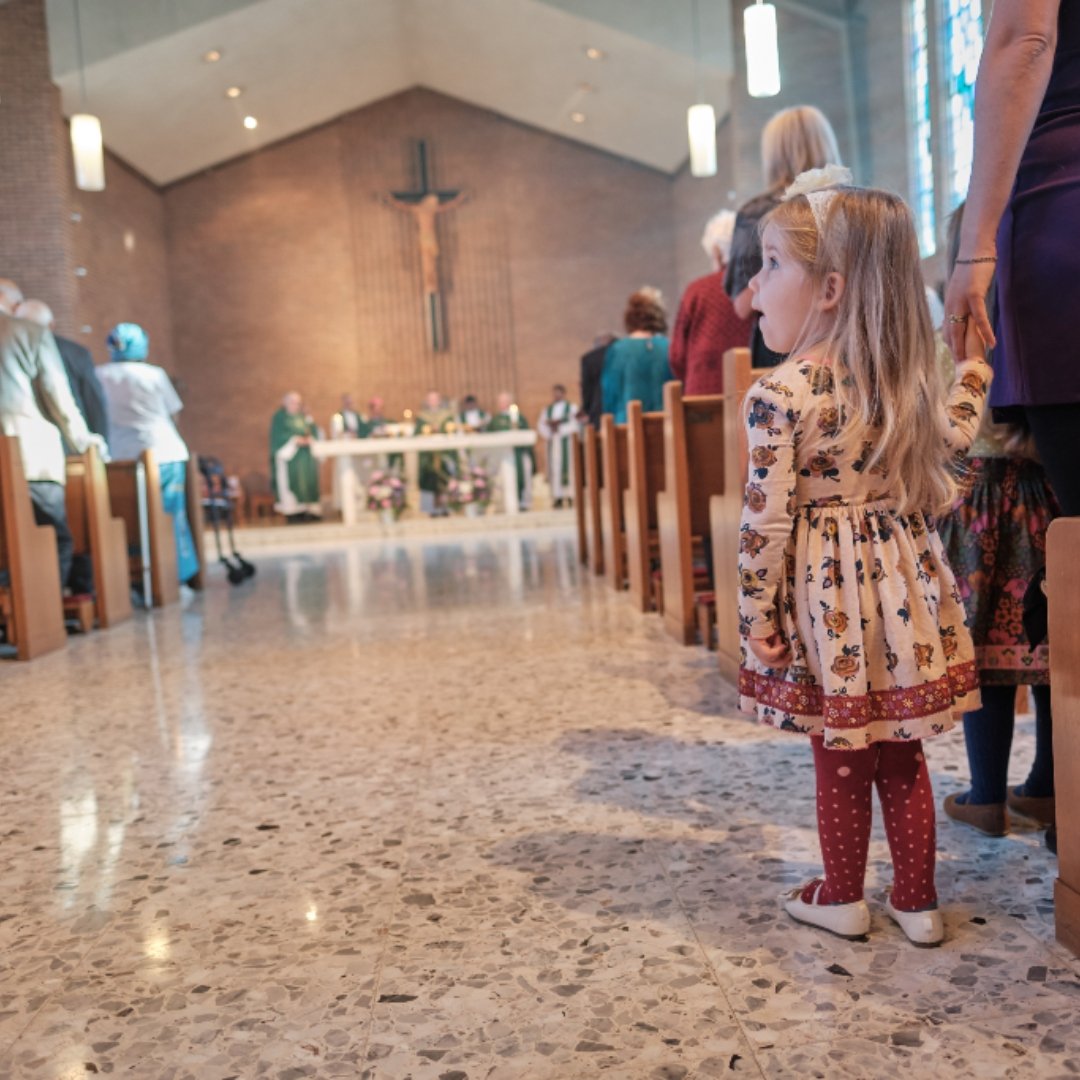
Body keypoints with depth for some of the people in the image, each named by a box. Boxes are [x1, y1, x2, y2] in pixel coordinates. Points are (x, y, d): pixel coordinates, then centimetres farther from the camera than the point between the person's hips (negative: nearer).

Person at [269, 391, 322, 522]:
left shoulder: (303, 417, 18)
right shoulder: (279, 417, 2)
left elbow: (314, 431, 11)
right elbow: (279, 435, -10)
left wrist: (310, 438, -11)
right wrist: (296, 440, -19)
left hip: (305, 456, 5)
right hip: (288, 454, -5)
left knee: (308, 478, -4)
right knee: (291, 480, -11)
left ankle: (310, 510, -4)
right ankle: (292, 512, -11)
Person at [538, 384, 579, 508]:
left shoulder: (572, 407, 6)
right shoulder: (547, 409, 17)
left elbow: (574, 424, -6)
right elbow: (541, 425, 8)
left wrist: (559, 427, -14)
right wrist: (548, 434, -11)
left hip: (567, 442, -3)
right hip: (553, 443, 3)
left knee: (569, 467, -7)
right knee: (554, 469, -3)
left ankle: (571, 496, -5)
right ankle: (558, 497, -3)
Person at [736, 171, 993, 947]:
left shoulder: (780, 396, -17)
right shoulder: (909, 380, 1)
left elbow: (766, 524, -17)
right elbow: (953, 438, 19)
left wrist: (757, 622, -7)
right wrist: (974, 364, 33)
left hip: (828, 599, -5)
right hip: (903, 589, 5)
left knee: (841, 760, 11)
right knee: (902, 757, 16)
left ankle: (843, 898, 28)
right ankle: (917, 900, 28)